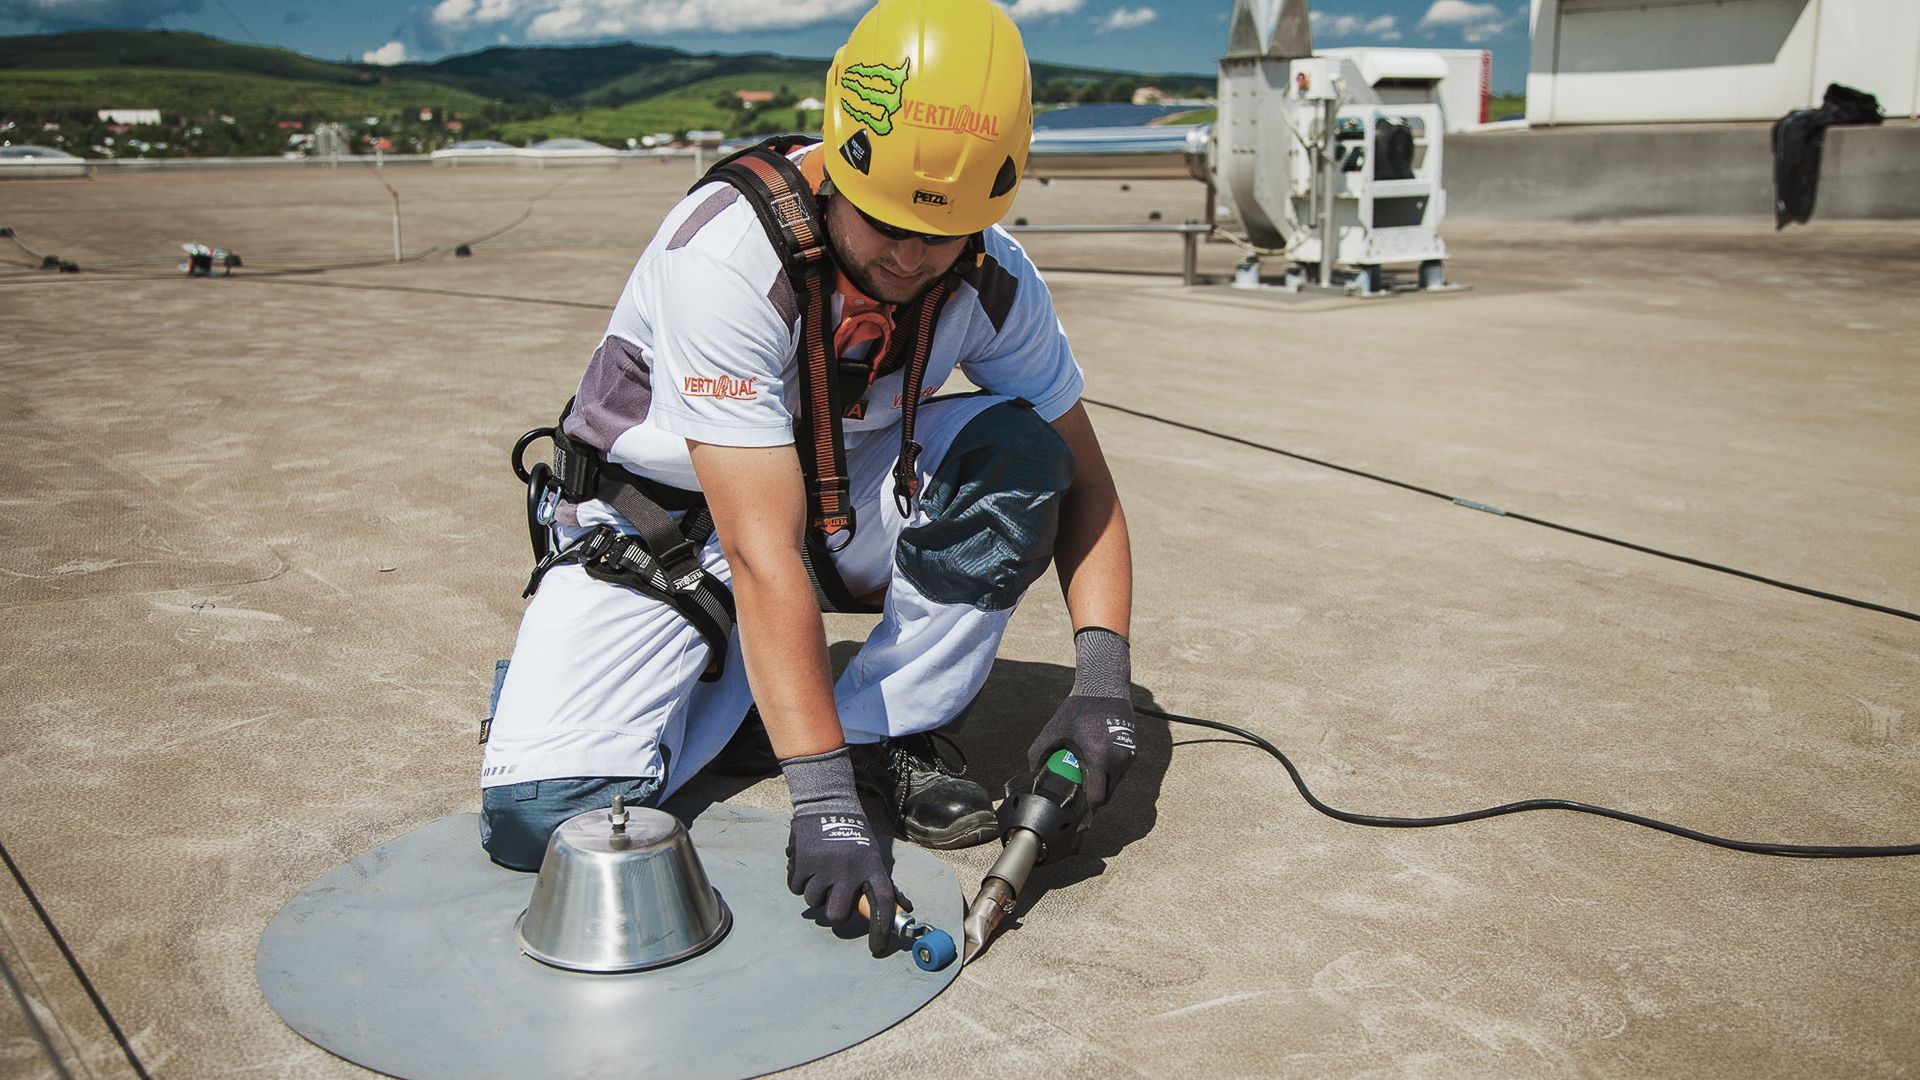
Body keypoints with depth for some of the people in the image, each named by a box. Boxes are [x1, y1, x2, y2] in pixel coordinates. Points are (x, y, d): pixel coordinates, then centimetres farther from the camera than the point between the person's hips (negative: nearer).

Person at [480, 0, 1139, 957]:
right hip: (662, 527, -3)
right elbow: (764, 557, -36)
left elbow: (1083, 489, -7)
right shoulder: (728, 254, -33)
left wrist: (1101, 681, -22)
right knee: (539, 818, -21)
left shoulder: (993, 280, -16)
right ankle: (739, 676, 8)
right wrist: (822, 803, -38)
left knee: (1017, 449, -24)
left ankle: (881, 733, -10)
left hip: (839, 500, 4)